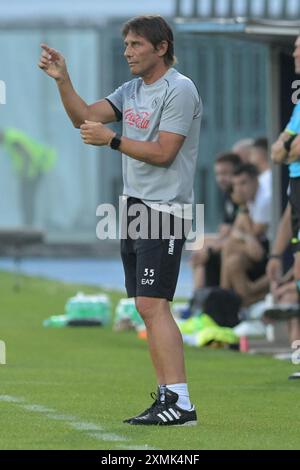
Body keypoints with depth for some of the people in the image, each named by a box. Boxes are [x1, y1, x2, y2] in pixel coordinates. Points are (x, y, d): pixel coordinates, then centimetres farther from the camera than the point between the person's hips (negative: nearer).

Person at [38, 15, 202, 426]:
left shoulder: (179, 90, -11)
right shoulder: (132, 89, 16)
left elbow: (163, 153, -17)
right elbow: (85, 118, 11)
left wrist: (111, 139, -16)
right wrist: (62, 80, 0)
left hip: (164, 208, -9)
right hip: (135, 207, 9)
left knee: (152, 303, -17)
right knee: (147, 307, 7)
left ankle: (180, 403, -21)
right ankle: (167, 396, 10)